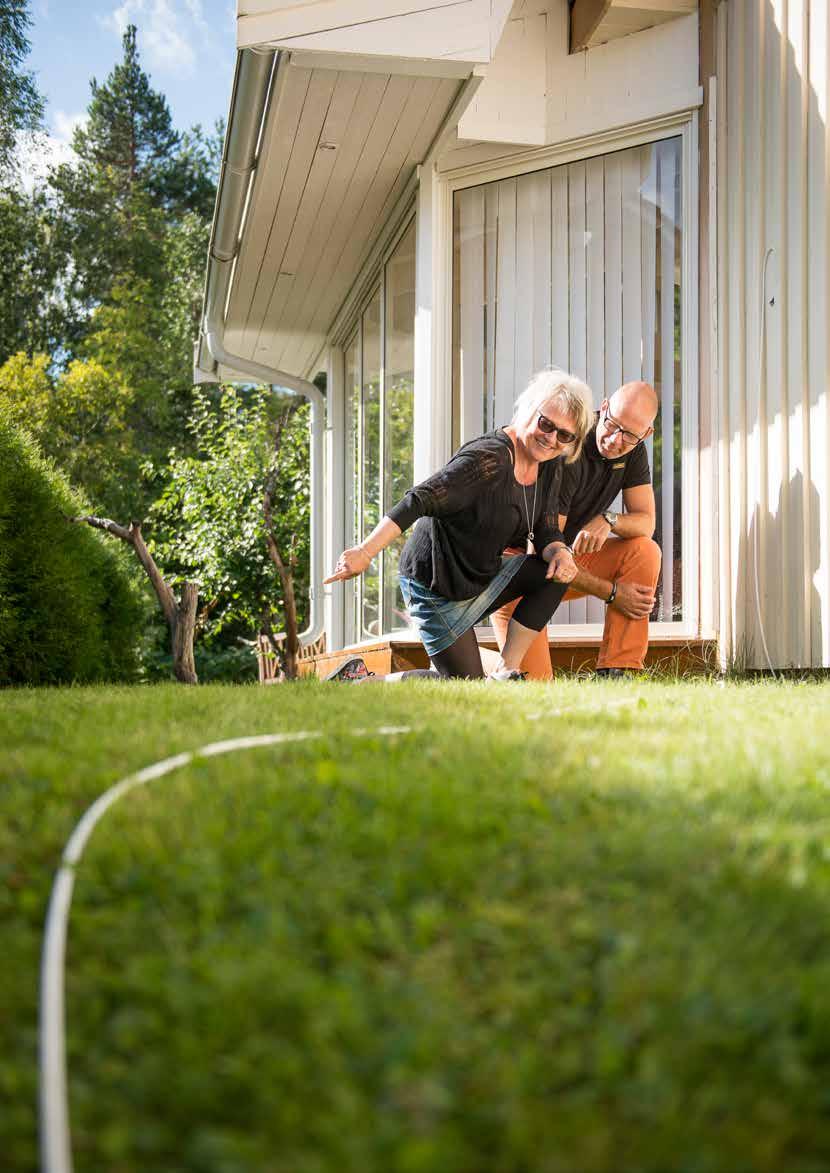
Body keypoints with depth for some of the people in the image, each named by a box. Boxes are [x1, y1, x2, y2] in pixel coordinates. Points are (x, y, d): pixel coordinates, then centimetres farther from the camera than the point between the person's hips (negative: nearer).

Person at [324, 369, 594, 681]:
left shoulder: (551, 465, 3)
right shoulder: (490, 458, -25)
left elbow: (546, 532, 5)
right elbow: (419, 501, -30)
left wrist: (559, 552, -20)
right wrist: (365, 552, -36)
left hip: (480, 578, 9)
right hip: (434, 586, -8)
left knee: (559, 570, -6)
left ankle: (505, 672, 0)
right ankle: (356, 681, 6)